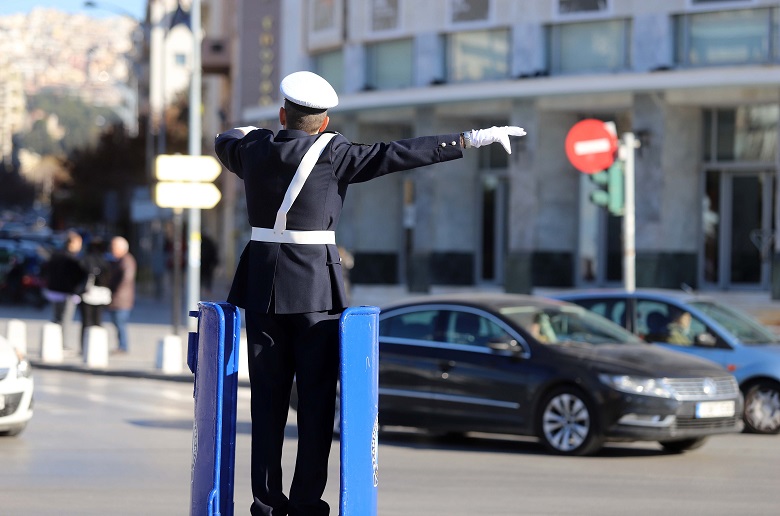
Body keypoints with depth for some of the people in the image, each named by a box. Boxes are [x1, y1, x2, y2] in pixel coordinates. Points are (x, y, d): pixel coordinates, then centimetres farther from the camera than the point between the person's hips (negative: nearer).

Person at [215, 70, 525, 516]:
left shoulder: (254, 150, 5)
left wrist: (239, 133, 53)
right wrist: (469, 140, -11)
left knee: (268, 396, 8)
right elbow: (397, 155, -13)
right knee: (316, 395, 2)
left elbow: (225, 143, 28)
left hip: (262, 284, 4)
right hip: (316, 286, -4)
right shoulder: (332, 154, -9)